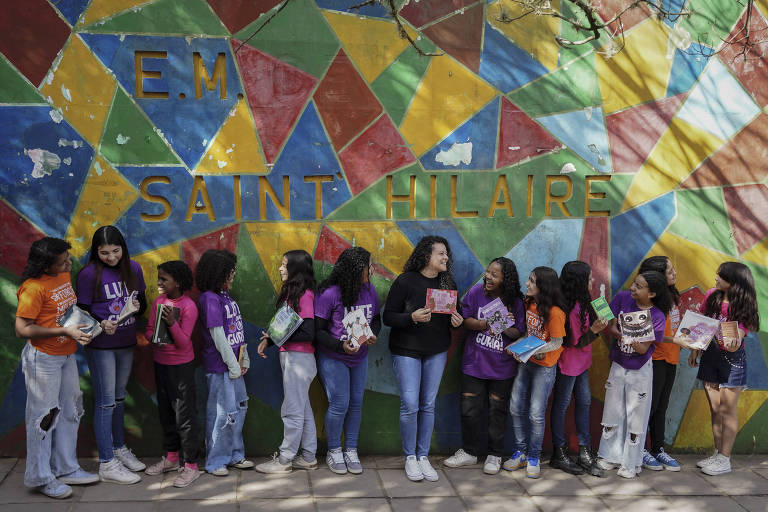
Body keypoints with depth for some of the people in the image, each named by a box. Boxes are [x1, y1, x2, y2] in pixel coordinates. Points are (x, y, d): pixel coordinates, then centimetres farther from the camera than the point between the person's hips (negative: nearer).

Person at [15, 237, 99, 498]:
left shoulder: (64, 275, 4)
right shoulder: (33, 287, -22)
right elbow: (22, 329, -24)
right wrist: (66, 331, -25)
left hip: (66, 355, 9)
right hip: (43, 358, -9)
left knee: (69, 412, 16)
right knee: (43, 415, 2)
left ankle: (66, 469, 30)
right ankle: (41, 477, 16)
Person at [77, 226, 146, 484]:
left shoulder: (132, 268, 2)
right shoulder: (89, 274, -12)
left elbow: (142, 301, 13)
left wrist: (138, 305, -10)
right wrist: (101, 324, -26)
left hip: (126, 344, 5)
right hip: (100, 346, -5)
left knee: (119, 398, 19)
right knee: (105, 402, -2)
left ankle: (119, 449, 34)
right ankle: (107, 464, 5)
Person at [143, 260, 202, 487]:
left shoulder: (188, 306, -16)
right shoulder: (159, 301, 4)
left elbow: (184, 343, -18)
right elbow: (149, 330, 6)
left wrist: (172, 323, -32)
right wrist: (154, 337, -15)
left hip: (181, 366, -7)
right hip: (160, 363, 7)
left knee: (184, 415, -3)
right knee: (165, 412, 17)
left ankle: (190, 466, 3)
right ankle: (171, 458, 32)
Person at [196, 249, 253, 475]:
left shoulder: (225, 296, 12)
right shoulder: (209, 299, -15)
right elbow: (217, 335, -17)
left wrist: (244, 358, 13)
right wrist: (232, 364, -15)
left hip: (233, 363, 9)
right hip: (219, 366, -9)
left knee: (239, 407, 15)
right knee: (223, 412, -3)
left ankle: (235, 455, 28)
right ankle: (215, 461, 10)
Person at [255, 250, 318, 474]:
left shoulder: (304, 295, -15)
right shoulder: (290, 292, 13)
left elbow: (308, 333, -19)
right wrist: (268, 339, 2)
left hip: (299, 358, -10)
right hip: (289, 356, 10)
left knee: (292, 411, -1)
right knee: (303, 409, 14)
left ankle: (284, 460, 7)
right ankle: (308, 457, 22)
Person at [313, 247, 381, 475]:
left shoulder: (370, 291, -4)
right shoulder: (329, 294, -20)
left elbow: (376, 319, 11)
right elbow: (318, 330, -16)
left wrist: (373, 335, -10)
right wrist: (341, 345, -27)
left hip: (360, 357, 5)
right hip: (333, 358, -5)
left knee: (356, 402, 9)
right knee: (339, 404, -5)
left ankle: (351, 450, 24)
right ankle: (333, 452, 16)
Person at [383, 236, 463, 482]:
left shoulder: (448, 283, 5)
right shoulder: (405, 281, -10)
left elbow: (454, 315, 15)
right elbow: (388, 317, -10)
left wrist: (456, 321, -8)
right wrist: (412, 317, -25)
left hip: (436, 351, 4)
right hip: (407, 350, -4)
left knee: (428, 405, 7)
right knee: (410, 405, -6)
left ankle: (423, 456, 18)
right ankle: (410, 457, 10)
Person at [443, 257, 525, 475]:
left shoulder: (515, 302, -6)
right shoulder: (476, 292, -5)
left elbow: (518, 334, -2)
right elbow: (466, 320, -6)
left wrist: (506, 327, -24)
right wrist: (486, 323, -23)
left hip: (501, 366, -1)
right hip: (474, 362, 1)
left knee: (497, 410, 8)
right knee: (469, 409, 5)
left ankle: (494, 455, 23)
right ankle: (470, 451, 23)